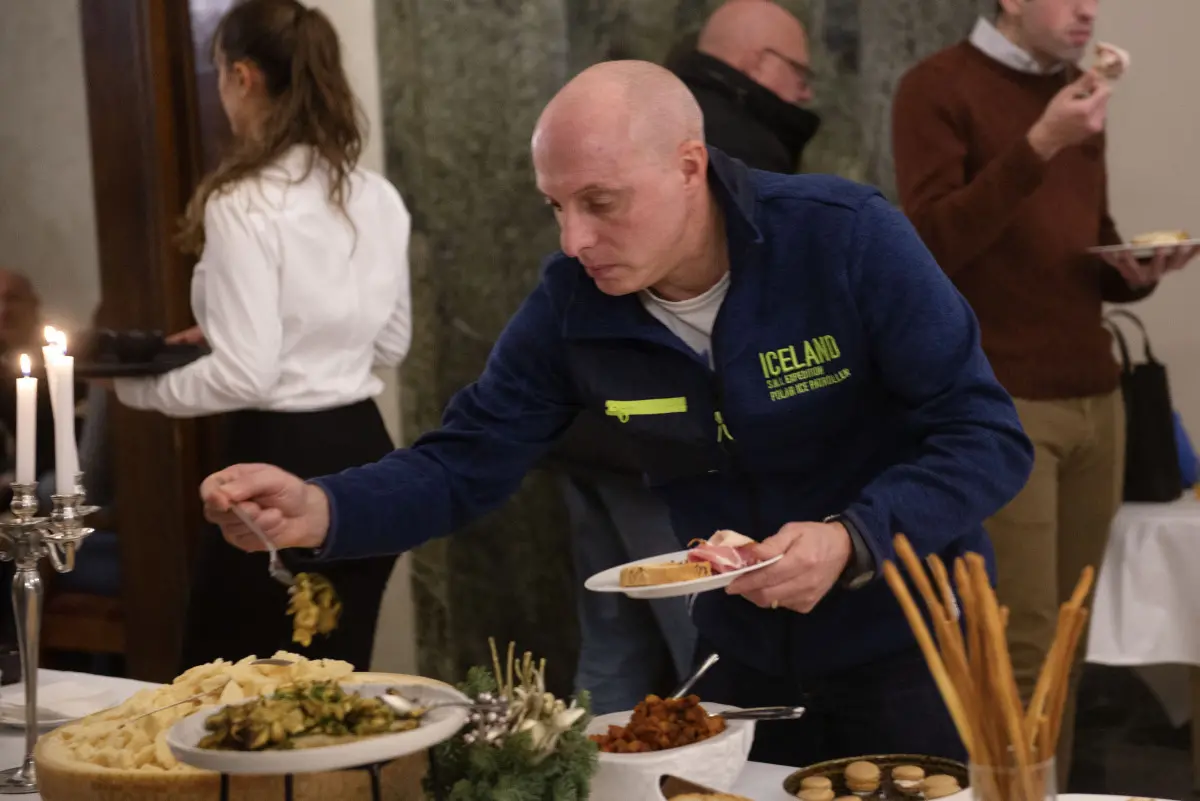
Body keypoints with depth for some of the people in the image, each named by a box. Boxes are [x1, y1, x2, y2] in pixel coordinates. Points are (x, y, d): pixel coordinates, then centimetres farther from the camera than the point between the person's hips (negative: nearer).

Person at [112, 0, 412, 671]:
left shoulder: (246, 205, -15)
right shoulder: (379, 199, 6)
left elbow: (245, 375, -17)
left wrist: (140, 387, -1)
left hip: (283, 465, -7)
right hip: (366, 458, 7)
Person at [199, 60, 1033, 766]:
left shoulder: (850, 239, -23)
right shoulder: (572, 302, -11)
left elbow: (988, 437, -21)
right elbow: (466, 464, -8)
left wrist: (852, 540, -36)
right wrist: (319, 511, -26)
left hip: (907, 636, -3)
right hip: (746, 653, 4)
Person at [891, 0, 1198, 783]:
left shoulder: (1073, 95, 19)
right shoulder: (939, 88, -4)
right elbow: (933, 243, -15)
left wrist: (1136, 272, 2)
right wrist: (1039, 145, -22)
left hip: (1096, 399, 7)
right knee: (1024, 648, -8)